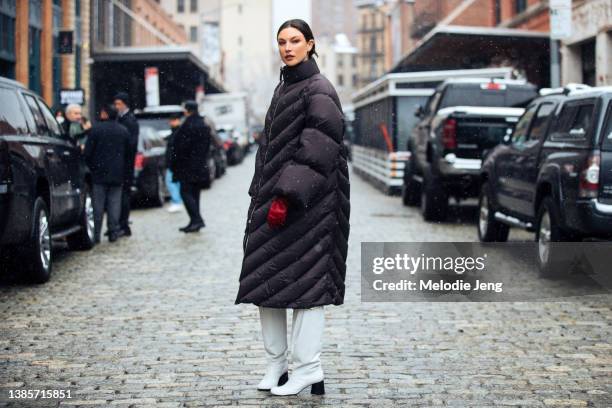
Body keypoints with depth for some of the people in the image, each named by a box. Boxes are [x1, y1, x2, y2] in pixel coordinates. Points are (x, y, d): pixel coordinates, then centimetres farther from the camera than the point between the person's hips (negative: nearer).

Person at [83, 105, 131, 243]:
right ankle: (113, 232, 5)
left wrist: (91, 167, 6)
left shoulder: (96, 129, -8)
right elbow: (128, 152, 11)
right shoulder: (123, 131, 7)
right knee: (114, 203, 6)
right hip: (117, 175, 3)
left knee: (98, 204, 0)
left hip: (99, 173, -3)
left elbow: (87, 152, -7)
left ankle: (96, 234, 0)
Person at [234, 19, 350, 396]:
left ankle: (307, 368, 0)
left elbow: (316, 151, -18)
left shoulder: (319, 90, -9)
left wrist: (287, 196, -24)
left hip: (306, 204, -9)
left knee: (303, 279, -6)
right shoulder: (284, 89, 17)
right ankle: (276, 364, 15)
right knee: (265, 279, 8)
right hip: (275, 197, 9)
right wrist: (261, 195, 17)